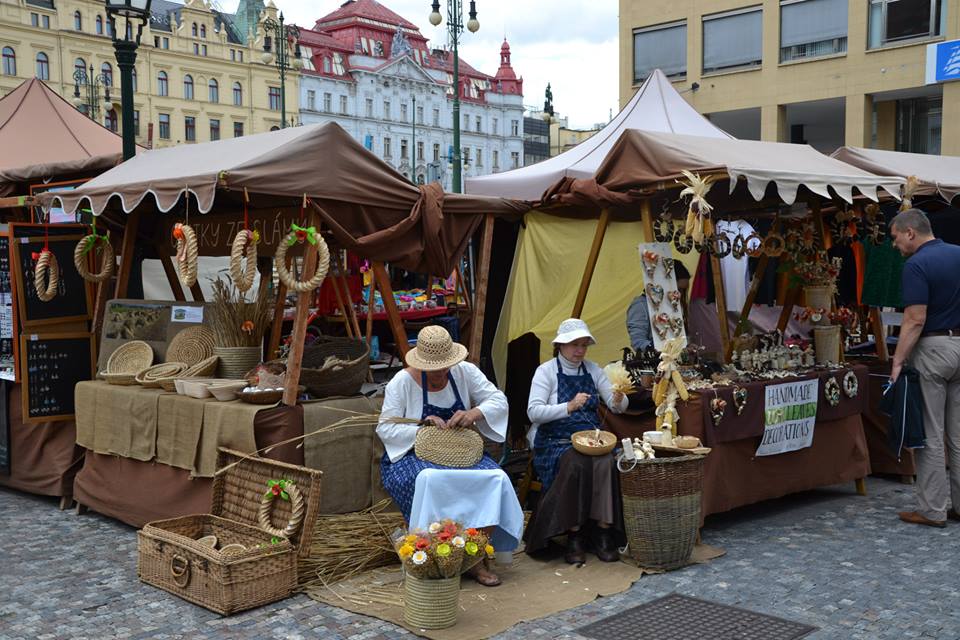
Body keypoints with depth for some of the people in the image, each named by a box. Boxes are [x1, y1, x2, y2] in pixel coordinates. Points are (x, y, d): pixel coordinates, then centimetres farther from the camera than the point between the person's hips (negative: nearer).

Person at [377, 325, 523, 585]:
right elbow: (385, 428, -10)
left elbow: (498, 400, 1)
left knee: (495, 478, -25)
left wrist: (474, 413, -19)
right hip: (413, 453, -3)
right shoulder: (402, 382, -9)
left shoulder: (465, 371, 1)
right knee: (431, 480, -39)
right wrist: (422, 430, -25)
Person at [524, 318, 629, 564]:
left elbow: (617, 407, 9)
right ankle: (574, 536, -22)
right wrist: (569, 407, -26)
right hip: (555, 440, -4)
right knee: (576, 465, -34)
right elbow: (534, 412, -13)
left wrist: (618, 400, -15)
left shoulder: (593, 370, 13)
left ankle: (604, 531, -20)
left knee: (606, 463, -29)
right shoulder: (546, 371, -1)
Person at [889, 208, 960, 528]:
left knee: (930, 434, -1)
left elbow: (915, 320, -21)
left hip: (932, 349, -7)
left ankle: (932, 510, 4)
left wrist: (898, 361, -19)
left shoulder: (916, 265, -15)